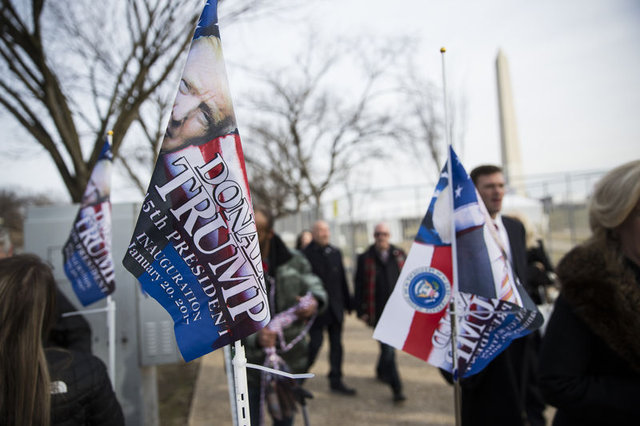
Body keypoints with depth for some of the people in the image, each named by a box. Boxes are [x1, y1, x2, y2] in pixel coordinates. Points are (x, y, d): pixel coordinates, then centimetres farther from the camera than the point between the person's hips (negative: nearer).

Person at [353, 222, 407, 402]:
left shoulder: (399, 255, 7)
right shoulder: (365, 258, -1)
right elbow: (359, 285, 0)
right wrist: (361, 311, -3)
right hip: (378, 312, -3)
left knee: (390, 346, 17)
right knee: (388, 349, -6)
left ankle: (381, 371, 44)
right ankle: (397, 389, 1)